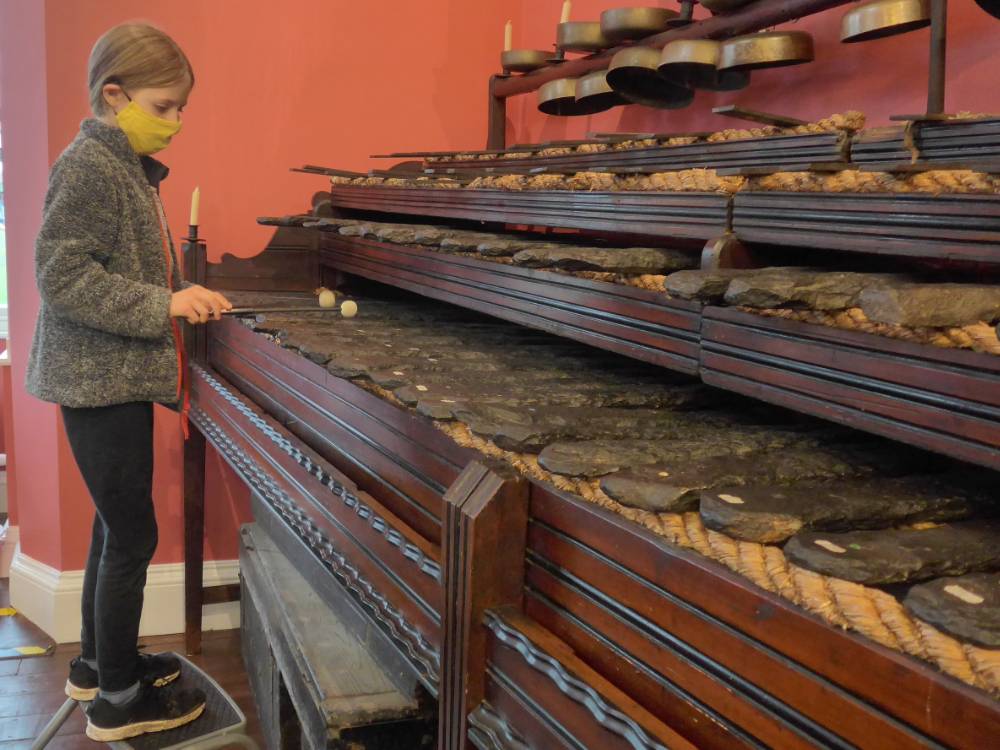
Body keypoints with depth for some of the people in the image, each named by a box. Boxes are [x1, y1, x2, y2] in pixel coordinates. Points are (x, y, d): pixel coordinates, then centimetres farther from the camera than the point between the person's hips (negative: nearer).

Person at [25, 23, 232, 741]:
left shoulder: (130, 167, 13)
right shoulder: (88, 167, -15)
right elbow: (62, 276, -22)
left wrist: (185, 296, 7)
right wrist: (163, 305, -26)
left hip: (119, 377, 10)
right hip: (99, 379, -10)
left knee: (116, 525, 19)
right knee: (132, 534, -2)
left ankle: (100, 661, 34)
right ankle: (119, 698, 12)